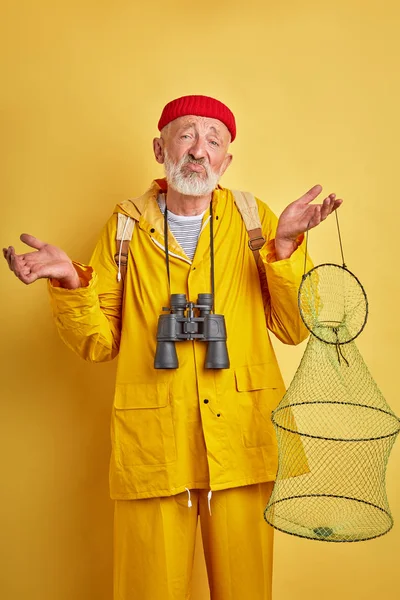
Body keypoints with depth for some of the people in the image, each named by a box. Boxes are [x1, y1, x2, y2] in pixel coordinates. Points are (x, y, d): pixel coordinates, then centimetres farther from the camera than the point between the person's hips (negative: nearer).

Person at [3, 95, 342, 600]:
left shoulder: (255, 220, 5)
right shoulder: (126, 227, 5)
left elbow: (294, 329, -1)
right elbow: (99, 344, 4)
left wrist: (284, 246, -13)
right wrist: (71, 283, -12)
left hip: (242, 441, 1)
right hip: (153, 441, 0)